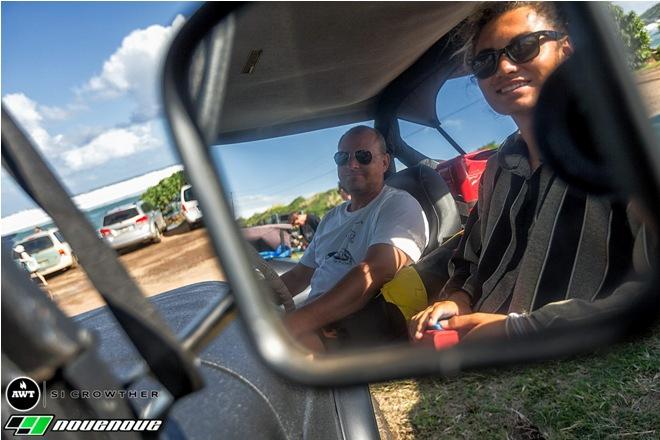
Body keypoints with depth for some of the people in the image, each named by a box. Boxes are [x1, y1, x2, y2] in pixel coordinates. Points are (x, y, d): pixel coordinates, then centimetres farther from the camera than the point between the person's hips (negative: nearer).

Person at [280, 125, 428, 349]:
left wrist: (296, 322, -34)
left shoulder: (399, 205, -4)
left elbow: (376, 273, -23)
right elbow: (300, 274, 24)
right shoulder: (332, 217, 22)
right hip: (315, 326, 7)